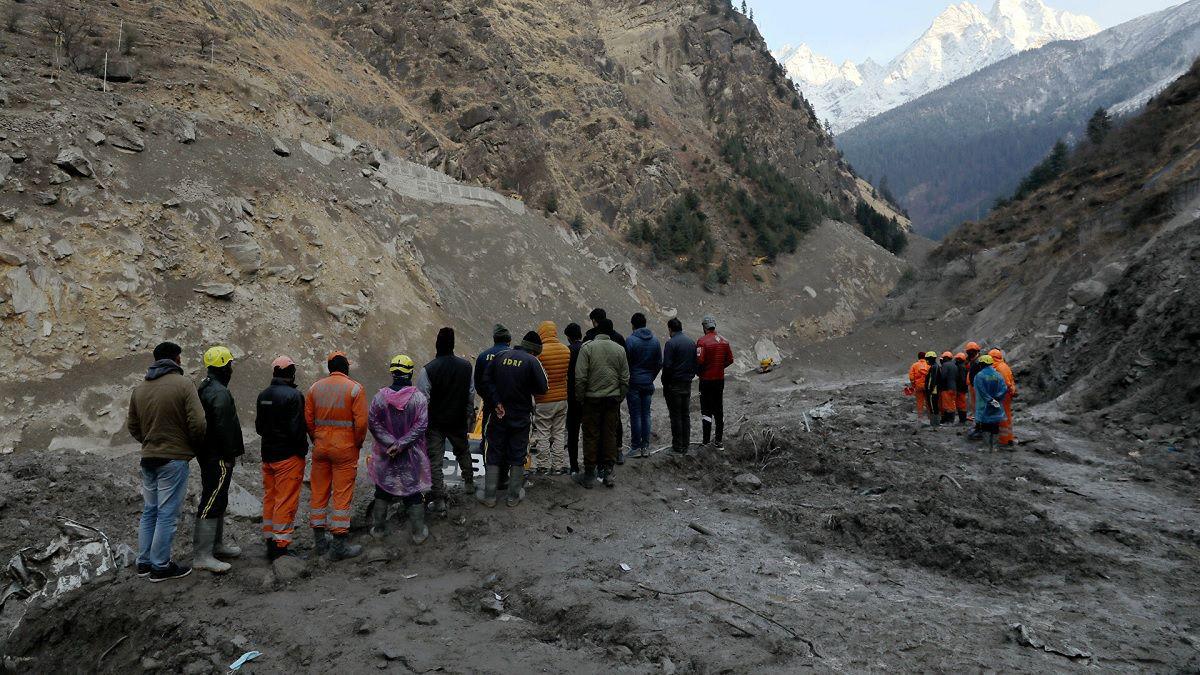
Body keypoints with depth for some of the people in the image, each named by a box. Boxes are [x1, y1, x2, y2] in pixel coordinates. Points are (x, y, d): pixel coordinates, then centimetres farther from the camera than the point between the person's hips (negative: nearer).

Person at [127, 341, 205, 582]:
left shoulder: (139, 389, 7)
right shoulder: (183, 384, -12)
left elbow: (132, 426, 13)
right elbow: (198, 424, -16)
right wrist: (194, 446, 1)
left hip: (148, 459, 7)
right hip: (174, 459, -7)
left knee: (149, 511, 17)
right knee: (167, 514, 0)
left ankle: (144, 562, 24)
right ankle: (160, 566, 5)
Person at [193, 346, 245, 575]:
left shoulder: (205, 387, 16)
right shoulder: (220, 392, -18)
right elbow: (223, 428, -23)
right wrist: (229, 455, -16)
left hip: (208, 454, 11)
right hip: (218, 458, -11)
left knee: (218, 499, 20)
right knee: (212, 503, -9)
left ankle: (217, 544, 32)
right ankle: (201, 556, -8)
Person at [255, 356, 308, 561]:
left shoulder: (263, 396, 7)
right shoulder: (293, 395, -17)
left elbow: (258, 426, 15)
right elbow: (298, 428, -19)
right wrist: (303, 450, -4)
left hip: (268, 455, 8)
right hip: (289, 456, -7)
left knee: (269, 498, 15)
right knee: (286, 501, -2)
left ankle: (270, 541, 23)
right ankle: (281, 546, 0)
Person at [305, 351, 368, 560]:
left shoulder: (315, 387, 3)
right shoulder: (355, 389, -10)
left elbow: (308, 420, 4)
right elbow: (361, 422, -14)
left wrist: (317, 440, 16)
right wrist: (358, 444, 1)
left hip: (320, 448, 4)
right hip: (345, 449, -4)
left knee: (319, 493, 14)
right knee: (342, 496, 0)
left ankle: (320, 541, 22)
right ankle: (339, 545, 2)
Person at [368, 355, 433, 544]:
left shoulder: (380, 396, -8)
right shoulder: (419, 397, -13)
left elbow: (373, 423, -8)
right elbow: (421, 426, -17)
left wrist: (391, 443, -10)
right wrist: (401, 444, -15)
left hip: (385, 454, 1)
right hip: (412, 456, -1)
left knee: (382, 491, 18)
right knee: (413, 492, 10)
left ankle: (378, 528, 27)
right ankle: (418, 532, 16)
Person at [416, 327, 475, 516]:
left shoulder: (428, 369, -20)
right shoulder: (466, 366, -7)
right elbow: (471, 394, 3)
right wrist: (469, 415, 17)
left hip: (435, 423, -4)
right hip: (459, 421, 4)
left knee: (435, 461, 3)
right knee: (463, 451, 28)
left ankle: (439, 502, 2)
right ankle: (469, 483, 45)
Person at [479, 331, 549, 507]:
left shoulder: (500, 356, 0)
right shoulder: (532, 361, -12)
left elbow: (486, 380, -5)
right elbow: (542, 388, -14)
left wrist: (497, 402, -8)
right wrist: (526, 388, 5)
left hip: (499, 414, 3)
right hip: (521, 417, -3)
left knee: (494, 454, 12)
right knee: (518, 455, 10)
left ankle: (489, 496, 13)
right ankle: (514, 496, 15)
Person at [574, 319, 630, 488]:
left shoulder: (587, 348, -9)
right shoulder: (619, 349, 3)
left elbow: (580, 377, -12)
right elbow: (625, 379, 6)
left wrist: (580, 398, -1)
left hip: (593, 399, -3)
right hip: (613, 399, 3)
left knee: (591, 436, 4)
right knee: (611, 435, 10)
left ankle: (589, 475, 10)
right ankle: (608, 473, 14)